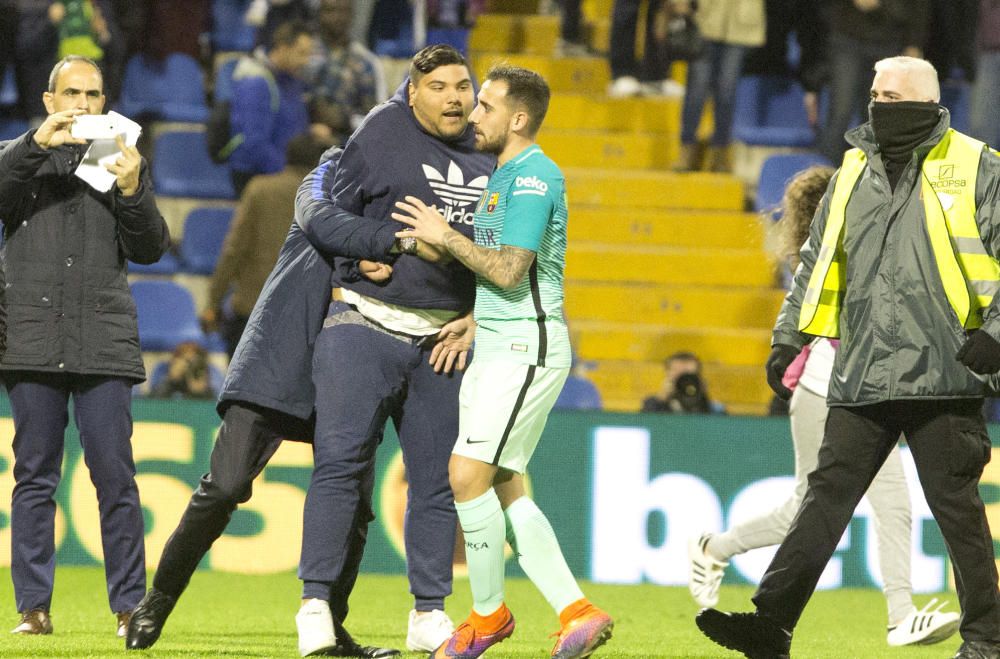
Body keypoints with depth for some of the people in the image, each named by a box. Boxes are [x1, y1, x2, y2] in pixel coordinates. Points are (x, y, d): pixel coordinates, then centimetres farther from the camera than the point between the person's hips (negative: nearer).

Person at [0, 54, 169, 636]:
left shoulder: (124, 163, 15)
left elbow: (150, 250, 6)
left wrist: (132, 192, -11)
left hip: (105, 342, 0)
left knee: (116, 478, -5)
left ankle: (130, 605, -3)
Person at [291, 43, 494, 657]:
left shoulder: (489, 158, 11)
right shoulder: (384, 135, -3)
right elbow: (322, 216, -6)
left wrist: (479, 314, 5)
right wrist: (399, 241, -17)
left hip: (442, 341, 5)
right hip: (366, 327, -5)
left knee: (437, 479, 6)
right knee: (341, 462, -11)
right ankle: (316, 605, -9)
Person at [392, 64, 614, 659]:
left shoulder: (533, 177, -13)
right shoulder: (504, 174, 17)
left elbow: (508, 271, -20)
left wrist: (445, 236, -9)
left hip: (527, 347, -10)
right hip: (494, 346, 10)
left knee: (468, 474, -14)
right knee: (503, 488, 6)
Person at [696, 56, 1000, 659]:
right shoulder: (855, 171, 16)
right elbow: (818, 262, 23)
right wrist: (790, 335, 15)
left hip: (942, 376, -5)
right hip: (862, 378, 5)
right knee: (827, 496, 0)